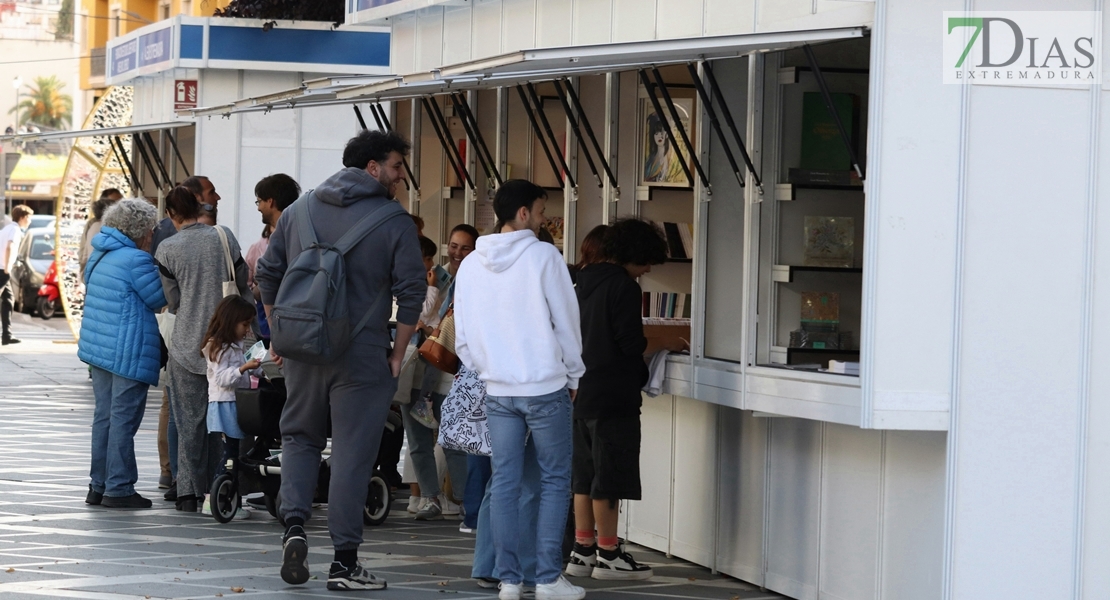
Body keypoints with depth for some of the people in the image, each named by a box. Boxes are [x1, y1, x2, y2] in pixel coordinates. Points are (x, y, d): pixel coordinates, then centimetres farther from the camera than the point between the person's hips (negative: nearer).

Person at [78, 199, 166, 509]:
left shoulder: (99, 255, 13)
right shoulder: (136, 260, -15)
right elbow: (159, 298, -10)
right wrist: (161, 271, 5)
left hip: (98, 346, 9)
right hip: (129, 352, -9)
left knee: (104, 415, 13)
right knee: (123, 419, -5)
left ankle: (99, 485, 16)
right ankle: (118, 488, -5)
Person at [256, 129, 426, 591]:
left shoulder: (301, 209, 7)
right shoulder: (394, 222, -6)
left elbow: (267, 274, 9)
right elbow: (411, 292, -9)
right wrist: (397, 355, 0)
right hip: (362, 357, -4)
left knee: (299, 436, 20)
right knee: (352, 454, 3)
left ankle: (294, 524, -1)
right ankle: (344, 562, 5)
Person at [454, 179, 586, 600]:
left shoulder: (471, 266, 6)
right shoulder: (543, 257, -9)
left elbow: (463, 337, 10)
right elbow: (566, 320, -5)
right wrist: (573, 375, 7)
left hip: (497, 391, 4)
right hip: (546, 387, -4)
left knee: (504, 483, 6)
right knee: (555, 480, 3)